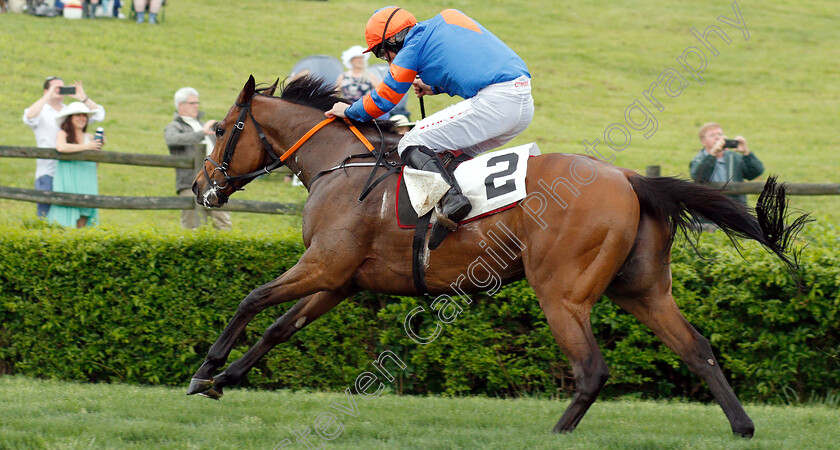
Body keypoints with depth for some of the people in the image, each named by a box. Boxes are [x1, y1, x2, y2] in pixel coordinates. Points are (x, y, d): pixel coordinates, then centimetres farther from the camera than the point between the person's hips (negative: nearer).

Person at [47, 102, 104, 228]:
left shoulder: (89, 137, 12)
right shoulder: (63, 134, 0)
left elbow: (95, 164, 16)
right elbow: (60, 147, -23)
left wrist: (99, 147, 1)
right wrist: (86, 147, -18)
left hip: (86, 184, 4)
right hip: (68, 183, -4)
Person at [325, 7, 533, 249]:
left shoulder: (416, 41, 4)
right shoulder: (446, 20, 25)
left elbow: (386, 97, 9)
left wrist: (349, 111, 24)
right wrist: (435, 87, 45)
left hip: (494, 101, -9)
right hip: (525, 104, 9)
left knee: (411, 145, -7)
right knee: (453, 152, 24)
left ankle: (451, 199, -29)